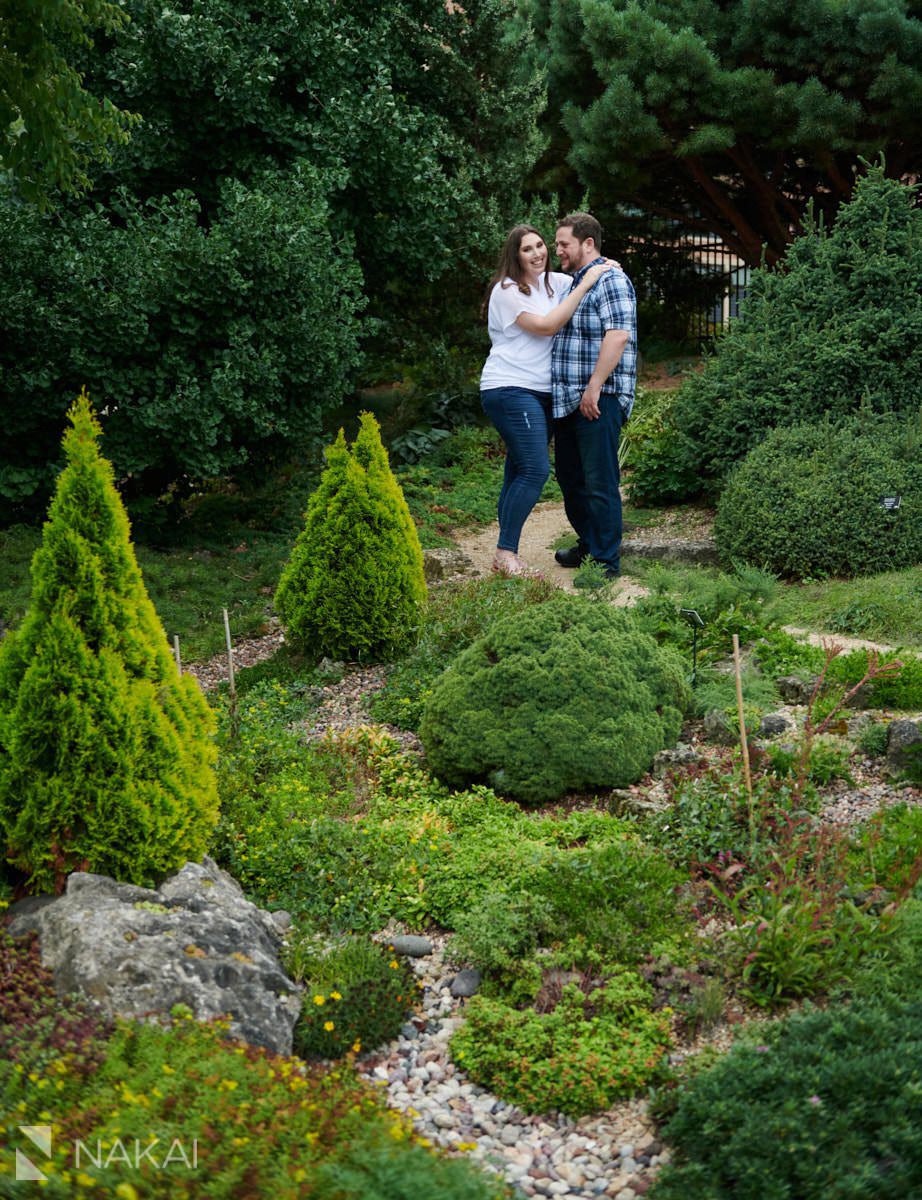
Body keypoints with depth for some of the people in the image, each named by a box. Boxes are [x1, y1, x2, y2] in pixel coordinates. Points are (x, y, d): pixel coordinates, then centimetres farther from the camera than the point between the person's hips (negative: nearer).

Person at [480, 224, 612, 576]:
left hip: (541, 393, 8)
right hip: (509, 390, -8)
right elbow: (546, 325, -17)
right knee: (535, 470, -16)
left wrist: (603, 267, -1)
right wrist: (585, 284, -16)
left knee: (519, 473, 7)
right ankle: (505, 554, -11)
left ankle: (506, 553, 11)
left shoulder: (554, 282, 12)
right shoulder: (507, 291, -10)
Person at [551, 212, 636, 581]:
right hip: (567, 400, 10)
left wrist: (594, 388, -24)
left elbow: (618, 334, -21)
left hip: (598, 400, -10)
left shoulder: (610, 280, -9)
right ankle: (588, 545, 30)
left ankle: (607, 561, -2)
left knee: (599, 482, -7)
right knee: (570, 478, 17)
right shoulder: (574, 283, 21)